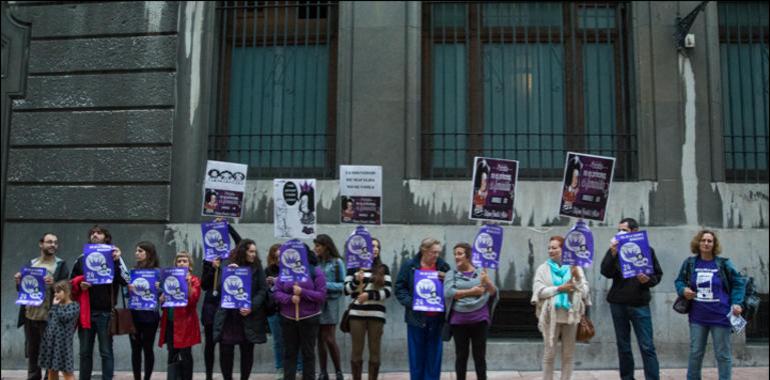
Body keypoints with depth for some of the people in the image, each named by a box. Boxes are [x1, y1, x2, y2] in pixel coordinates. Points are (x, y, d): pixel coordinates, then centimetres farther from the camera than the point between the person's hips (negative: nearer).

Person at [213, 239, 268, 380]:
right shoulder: (228, 265, 8)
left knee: (247, 352, 5)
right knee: (225, 351, 0)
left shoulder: (257, 267, 4)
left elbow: (263, 290, -2)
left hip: (249, 317, -1)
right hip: (228, 316, 1)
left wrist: (251, 307, -16)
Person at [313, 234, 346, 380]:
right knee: (320, 339, 7)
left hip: (330, 303, -4)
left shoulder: (337, 262, -4)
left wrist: (325, 285, -14)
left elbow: (342, 285, -5)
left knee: (330, 339, -4)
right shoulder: (315, 262, 7)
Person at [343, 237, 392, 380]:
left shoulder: (383, 268, 7)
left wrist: (369, 295, -14)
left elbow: (388, 292, 0)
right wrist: (356, 280, -14)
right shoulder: (354, 267, 7)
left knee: (375, 351, 4)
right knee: (357, 351, 4)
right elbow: (346, 290, 4)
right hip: (357, 313, 0)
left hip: (376, 314, 1)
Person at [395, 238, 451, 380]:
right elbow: (400, 288, 0)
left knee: (434, 356, 6)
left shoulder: (443, 266, 4)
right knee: (417, 356, 6)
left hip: (437, 318, 2)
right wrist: (410, 302, -15)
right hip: (417, 317, -1)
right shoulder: (409, 266, -1)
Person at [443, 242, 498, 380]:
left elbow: (493, 293, 0)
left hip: (479, 320, 0)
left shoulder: (480, 272, 6)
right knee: (461, 355, 5)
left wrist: (488, 283, -22)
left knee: (479, 355, 4)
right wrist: (471, 292, -13)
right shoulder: (451, 274, 4)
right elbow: (448, 293, -11)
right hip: (459, 321, 0)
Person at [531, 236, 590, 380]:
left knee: (568, 354, 8)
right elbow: (538, 291, -7)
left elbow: (584, 292, 1)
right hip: (551, 316, -1)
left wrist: (577, 278, -15)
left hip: (570, 315, 1)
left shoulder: (575, 268, 5)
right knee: (549, 354, 2)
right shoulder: (543, 268, 3)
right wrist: (559, 288, -14)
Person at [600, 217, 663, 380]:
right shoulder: (615, 250, 5)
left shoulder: (647, 250, 3)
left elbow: (658, 274, 6)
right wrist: (612, 254, -22)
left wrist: (648, 280, -15)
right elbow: (606, 273, -9)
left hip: (640, 304, -2)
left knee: (647, 347, -3)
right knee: (623, 346, 10)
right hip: (618, 304, 2)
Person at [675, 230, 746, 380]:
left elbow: (739, 282, 3)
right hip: (697, 317, 2)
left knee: (723, 354, 5)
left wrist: (736, 303, -9)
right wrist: (683, 290, -9)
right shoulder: (689, 263, 1)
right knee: (695, 353, 9)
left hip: (720, 316, -2)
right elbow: (679, 281, 13)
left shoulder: (723, 263, -4)